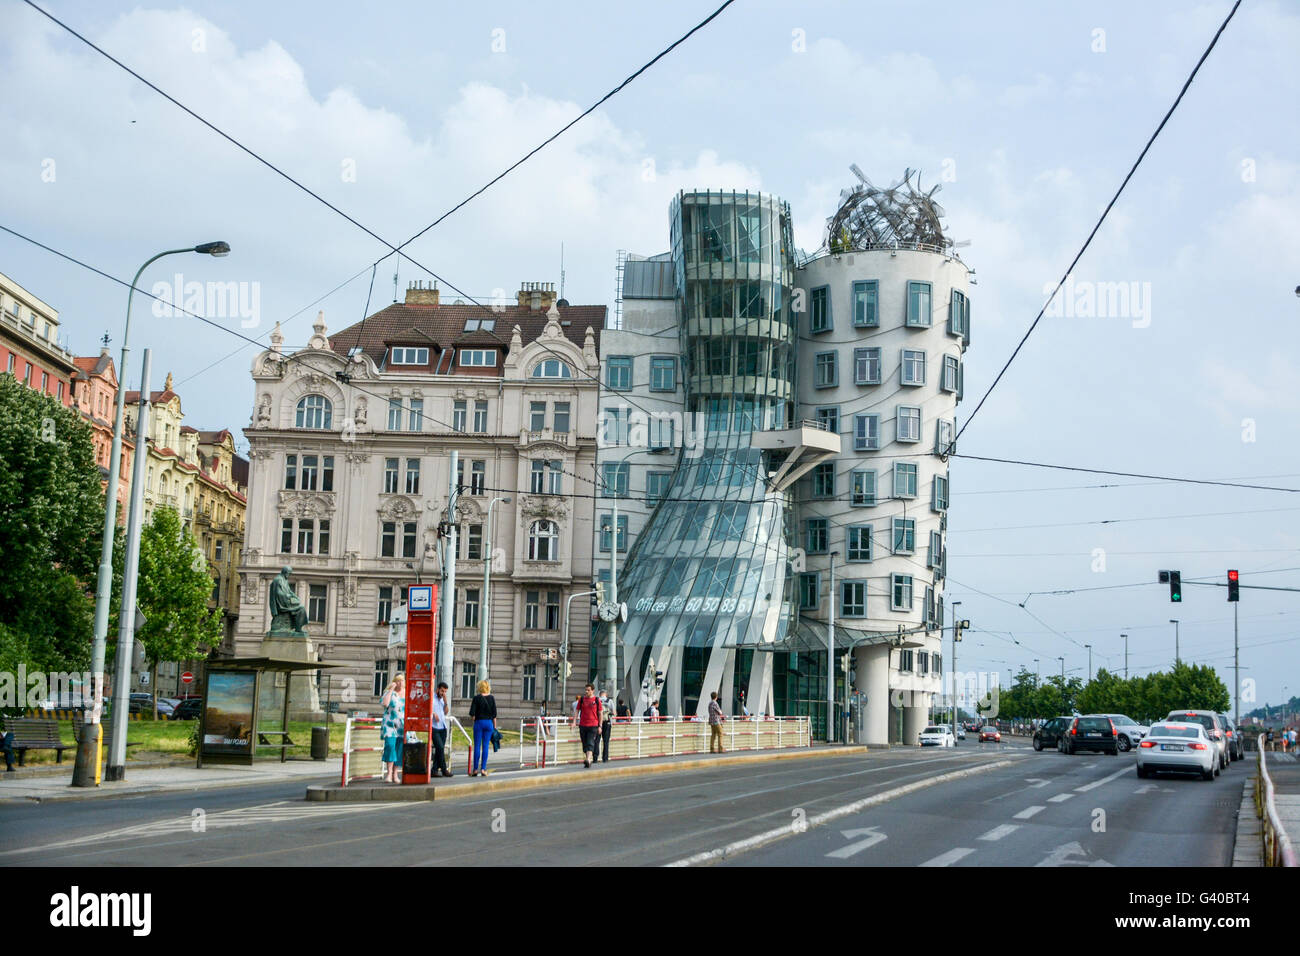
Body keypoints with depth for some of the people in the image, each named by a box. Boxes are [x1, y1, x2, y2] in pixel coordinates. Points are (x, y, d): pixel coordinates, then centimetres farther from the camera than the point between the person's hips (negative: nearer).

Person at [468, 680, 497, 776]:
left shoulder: (476, 698, -5)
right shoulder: (492, 698, 2)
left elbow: (472, 713, -8)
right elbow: (494, 714, 2)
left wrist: (473, 718, 12)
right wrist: (494, 726, 9)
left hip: (479, 722, -2)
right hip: (489, 723, 2)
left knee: (477, 746, 2)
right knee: (485, 746, 4)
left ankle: (475, 769, 2)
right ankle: (483, 769, 2)